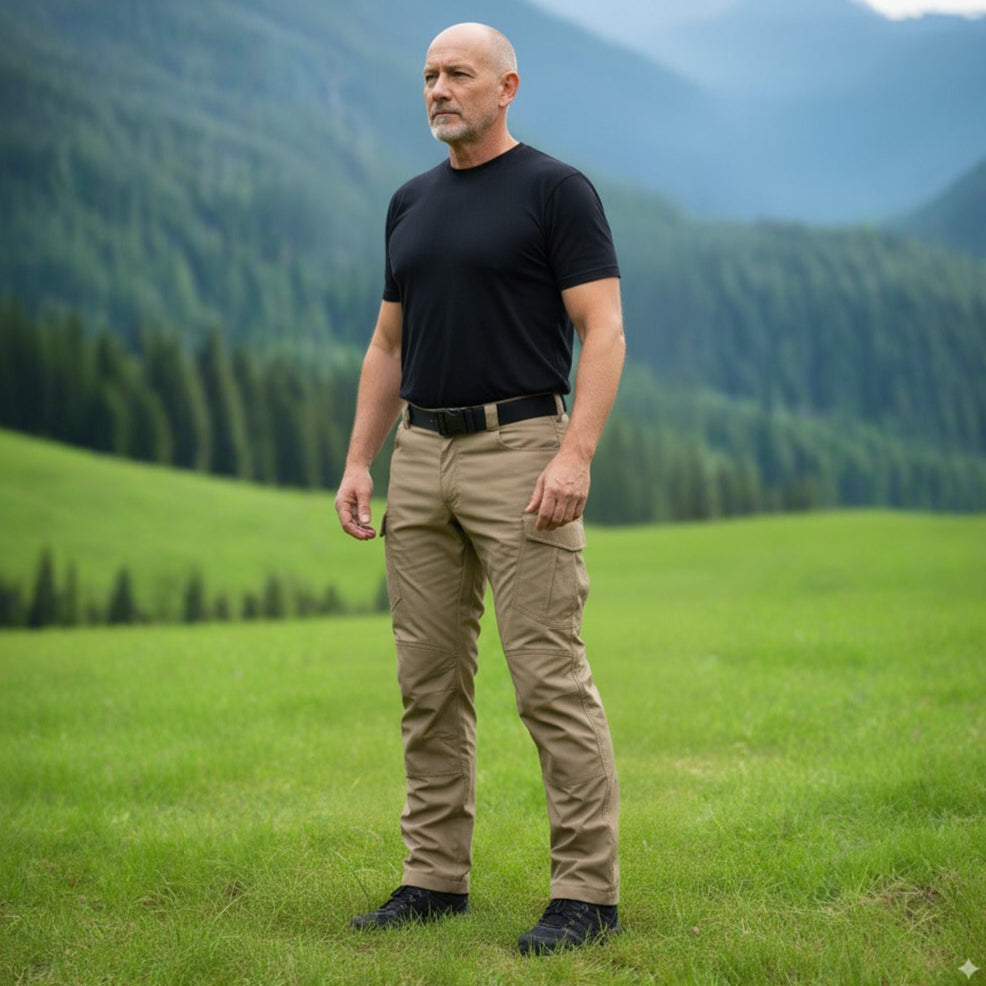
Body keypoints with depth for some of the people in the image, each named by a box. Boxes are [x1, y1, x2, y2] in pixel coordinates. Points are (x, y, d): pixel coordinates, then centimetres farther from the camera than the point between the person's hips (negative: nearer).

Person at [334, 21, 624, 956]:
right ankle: (435, 876, 18)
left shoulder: (555, 190, -5)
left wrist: (575, 454, -22)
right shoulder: (410, 202, 16)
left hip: (519, 451, -7)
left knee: (549, 678, -7)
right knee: (429, 679, 9)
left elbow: (604, 332, -11)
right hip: (420, 457, 7)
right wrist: (358, 460, 10)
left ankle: (587, 888, -1)